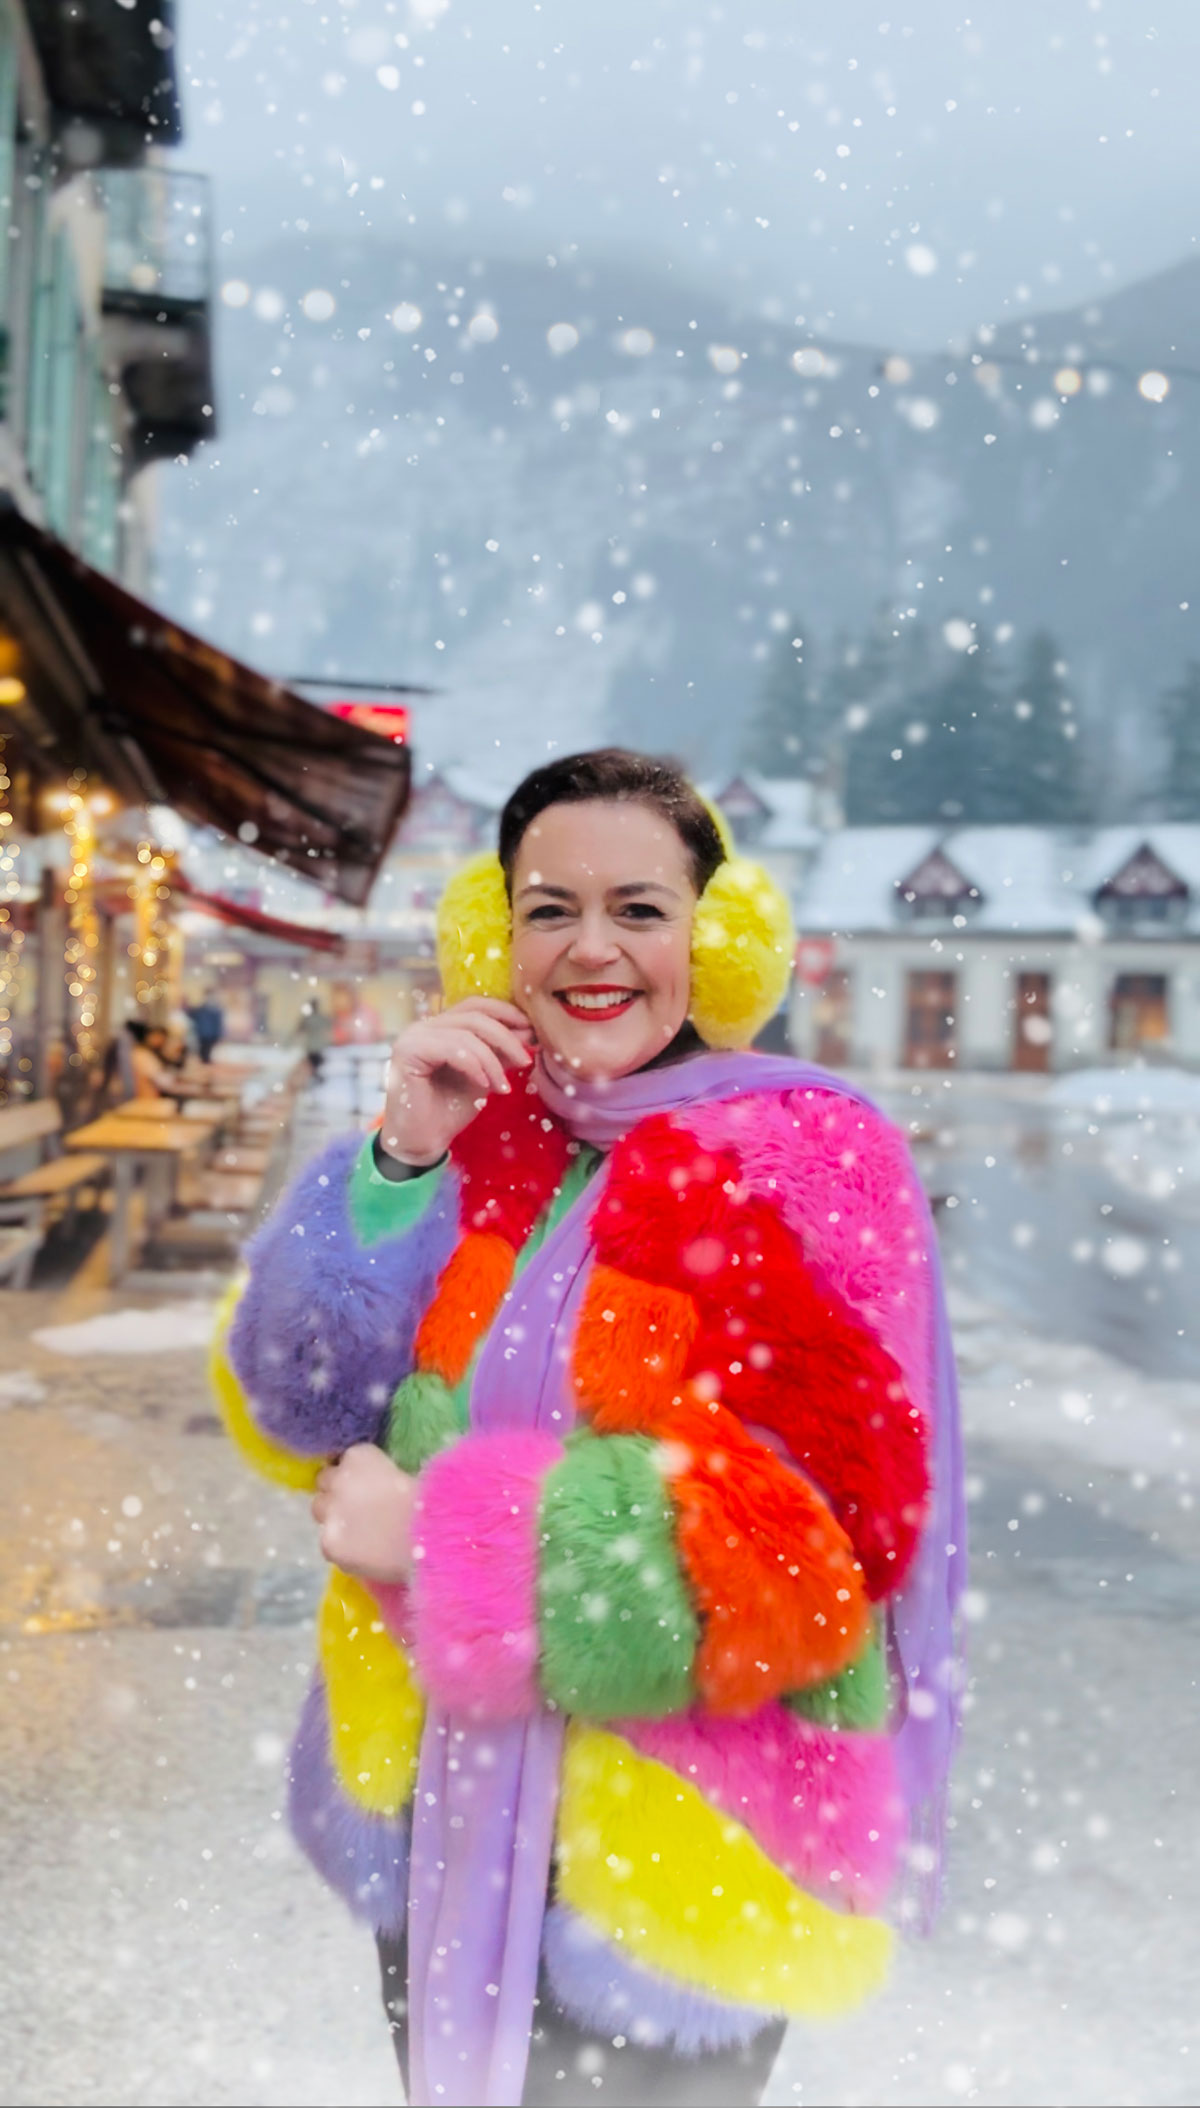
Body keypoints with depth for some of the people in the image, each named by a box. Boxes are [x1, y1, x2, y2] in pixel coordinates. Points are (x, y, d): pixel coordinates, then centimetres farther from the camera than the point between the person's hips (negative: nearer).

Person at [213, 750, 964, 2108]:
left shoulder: (807, 1158, -13)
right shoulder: (473, 1132, 2)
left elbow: (831, 1528, -20)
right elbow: (294, 1413, -2)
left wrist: (447, 1537, -19)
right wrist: (398, 1163, -16)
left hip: (676, 1856, -5)